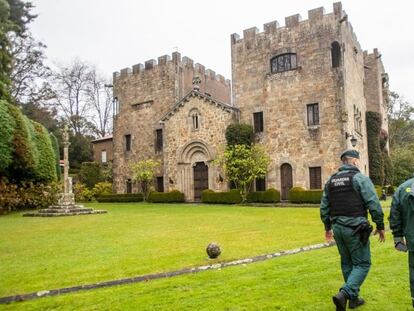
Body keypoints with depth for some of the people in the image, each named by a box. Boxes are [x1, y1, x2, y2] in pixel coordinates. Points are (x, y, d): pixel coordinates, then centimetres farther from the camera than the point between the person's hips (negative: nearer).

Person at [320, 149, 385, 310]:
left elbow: (324, 207, 11)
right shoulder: (360, 178, -9)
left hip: (338, 227, 6)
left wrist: (328, 227, 20)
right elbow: (374, 205, -13)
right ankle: (344, 294, -12)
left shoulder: (331, 180, 9)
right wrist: (380, 226, -2)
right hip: (355, 228, -6)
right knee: (362, 264, 4)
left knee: (347, 263, 17)